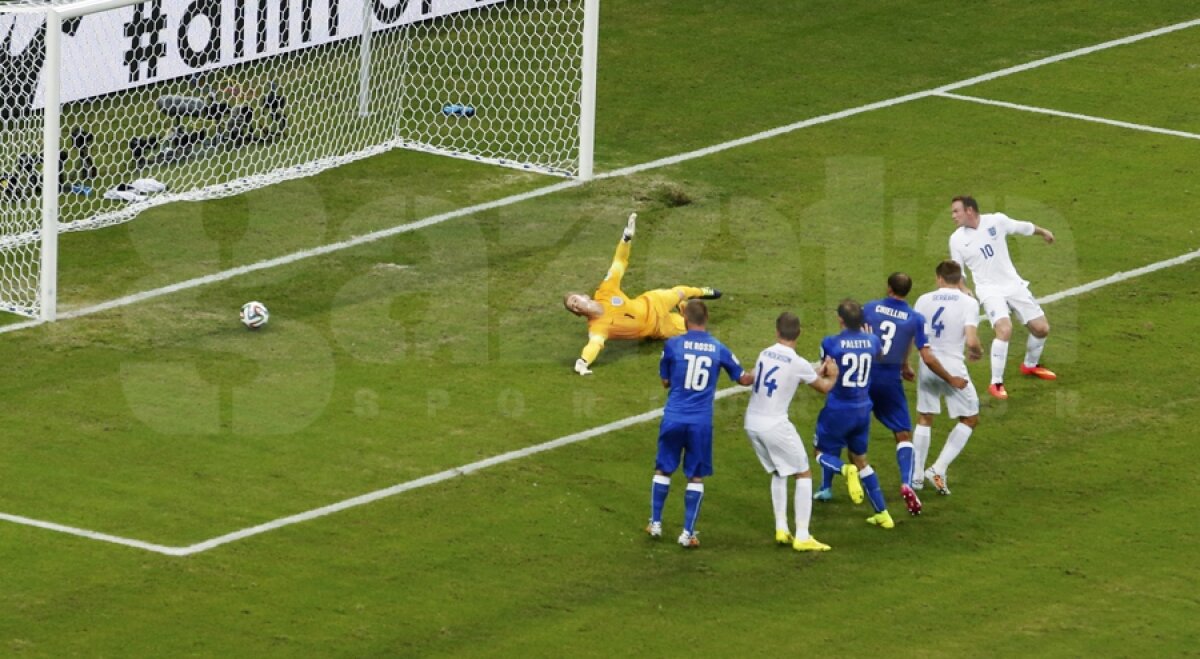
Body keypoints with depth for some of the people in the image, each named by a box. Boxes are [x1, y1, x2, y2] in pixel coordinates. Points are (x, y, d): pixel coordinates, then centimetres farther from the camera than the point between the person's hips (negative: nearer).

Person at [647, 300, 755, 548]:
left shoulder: (673, 344, -4)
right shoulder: (719, 349, 0)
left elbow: (665, 381, 6)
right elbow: (743, 378, 11)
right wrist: (758, 375, 33)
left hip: (673, 418, 0)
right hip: (701, 422, 0)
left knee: (663, 470, 17)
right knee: (696, 477, 9)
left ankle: (655, 523, 22)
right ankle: (688, 532, 6)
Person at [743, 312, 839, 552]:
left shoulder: (765, 354, 4)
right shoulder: (798, 364, -12)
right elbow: (824, 387, 5)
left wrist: (818, 373, 28)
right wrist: (833, 376, 29)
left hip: (752, 423, 6)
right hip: (775, 425, -6)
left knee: (778, 473, 24)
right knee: (804, 475, 5)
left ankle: (781, 529, 19)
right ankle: (802, 536, -2)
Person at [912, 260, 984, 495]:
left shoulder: (924, 300, 2)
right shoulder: (968, 302, -7)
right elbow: (971, 341, -17)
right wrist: (978, 352, 6)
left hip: (927, 367, 4)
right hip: (953, 369, -4)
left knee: (924, 419, 20)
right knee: (970, 419, 13)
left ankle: (916, 475, 22)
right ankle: (939, 469, 3)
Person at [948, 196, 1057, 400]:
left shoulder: (996, 221, -6)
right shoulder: (957, 239, -5)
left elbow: (1024, 227, 11)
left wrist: (1043, 232, 28)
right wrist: (964, 289, -12)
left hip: (1014, 284, 3)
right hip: (990, 291, -3)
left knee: (1042, 329, 6)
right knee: (1004, 330, -27)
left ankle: (1030, 365, 36)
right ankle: (996, 383, -18)